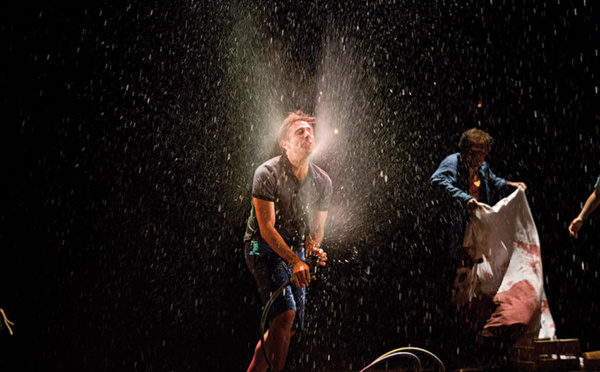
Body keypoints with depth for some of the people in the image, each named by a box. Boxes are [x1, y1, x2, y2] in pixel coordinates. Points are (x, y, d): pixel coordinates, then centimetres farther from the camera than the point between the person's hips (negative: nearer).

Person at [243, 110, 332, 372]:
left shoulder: (322, 181, 0)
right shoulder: (267, 173, -16)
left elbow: (317, 228, 10)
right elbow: (267, 228, -20)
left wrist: (313, 246, -13)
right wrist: (295, 261, -31)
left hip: (296, 251, 6)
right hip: (265, 249, -6)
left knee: (290, 328, 5)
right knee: (285, 313, -24)